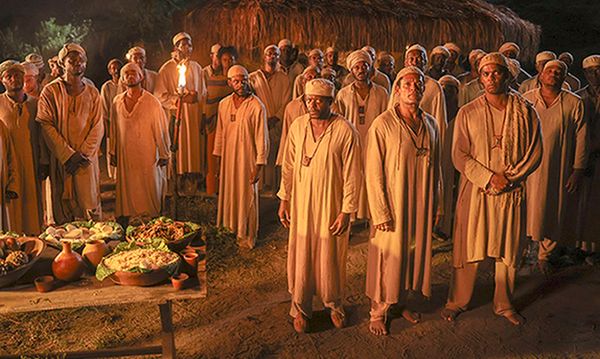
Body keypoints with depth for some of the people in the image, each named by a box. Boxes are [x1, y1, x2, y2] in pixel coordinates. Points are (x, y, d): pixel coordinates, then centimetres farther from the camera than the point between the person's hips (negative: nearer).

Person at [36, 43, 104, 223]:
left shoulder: (92, 92, 10)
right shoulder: (50, 91, 3)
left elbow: (98, 126, 3)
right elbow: (46, 125, -4)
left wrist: (83, 154, -9)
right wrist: (68, 154, -12)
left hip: (87, 159, 1)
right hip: (60, 158, -1)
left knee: (90, 205, 0)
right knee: (63, 203, 3)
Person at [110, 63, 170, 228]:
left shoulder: (152, 102, -7)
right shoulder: (117, 102, 5)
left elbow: (161, 129, -4)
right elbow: (114, 129, 12)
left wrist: (164, 154, -4)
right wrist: (113, 151, 13)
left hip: (147, 156, -3)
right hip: (125, 156, 3)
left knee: (149, 190, 4)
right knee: (126, 189, 9)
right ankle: (123, 225, 18)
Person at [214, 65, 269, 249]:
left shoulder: (256, 106, -14)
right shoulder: (224, 104, 3)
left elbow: (262, 138, -12)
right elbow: (220, 133, 11)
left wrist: (258, 166, -14)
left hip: (247, 160, -5)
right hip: (228, 158, 5)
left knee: (247, 197, 8)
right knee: (228, 194, 14)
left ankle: (247, 236, 23)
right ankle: (230, 227, 33)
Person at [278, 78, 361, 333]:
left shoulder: (345, 131, -13)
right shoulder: (297, 126, -1)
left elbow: (352, 175, -11)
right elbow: (288, 166, 7)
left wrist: (346, 211, -12)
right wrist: (284, 199, 5)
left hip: (331, 206, -3)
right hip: (301, 204, 3)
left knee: (331, 258, 11)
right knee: (301, 256, 11)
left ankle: (334, 304, 35)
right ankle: (300, 308, 30)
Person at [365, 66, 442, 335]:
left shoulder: (430, 124, 4)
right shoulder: (382, 125, -13)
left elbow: (436, 167, 13)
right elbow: (373, 173, -13)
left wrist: (437, 204, 12)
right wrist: (380, 213, -15)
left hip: (421, 206, 5)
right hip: (392, 206, -5)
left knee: (415, 253, 16)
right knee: (388, 257, 5)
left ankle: (401, 300, 37)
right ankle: (379, 311, 24)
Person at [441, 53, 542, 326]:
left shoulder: (525, 111, 1)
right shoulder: (468, 113, -1)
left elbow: (535, 152, 0)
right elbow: (459, 155, -5)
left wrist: (509, 178, -12)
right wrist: (489, 177, -15)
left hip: (512, 192, 2)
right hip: (475, 190, -1)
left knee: (508, 250, 12)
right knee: (468, 249, 5)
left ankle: (504, 304, 30)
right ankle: (457, 302, 23)